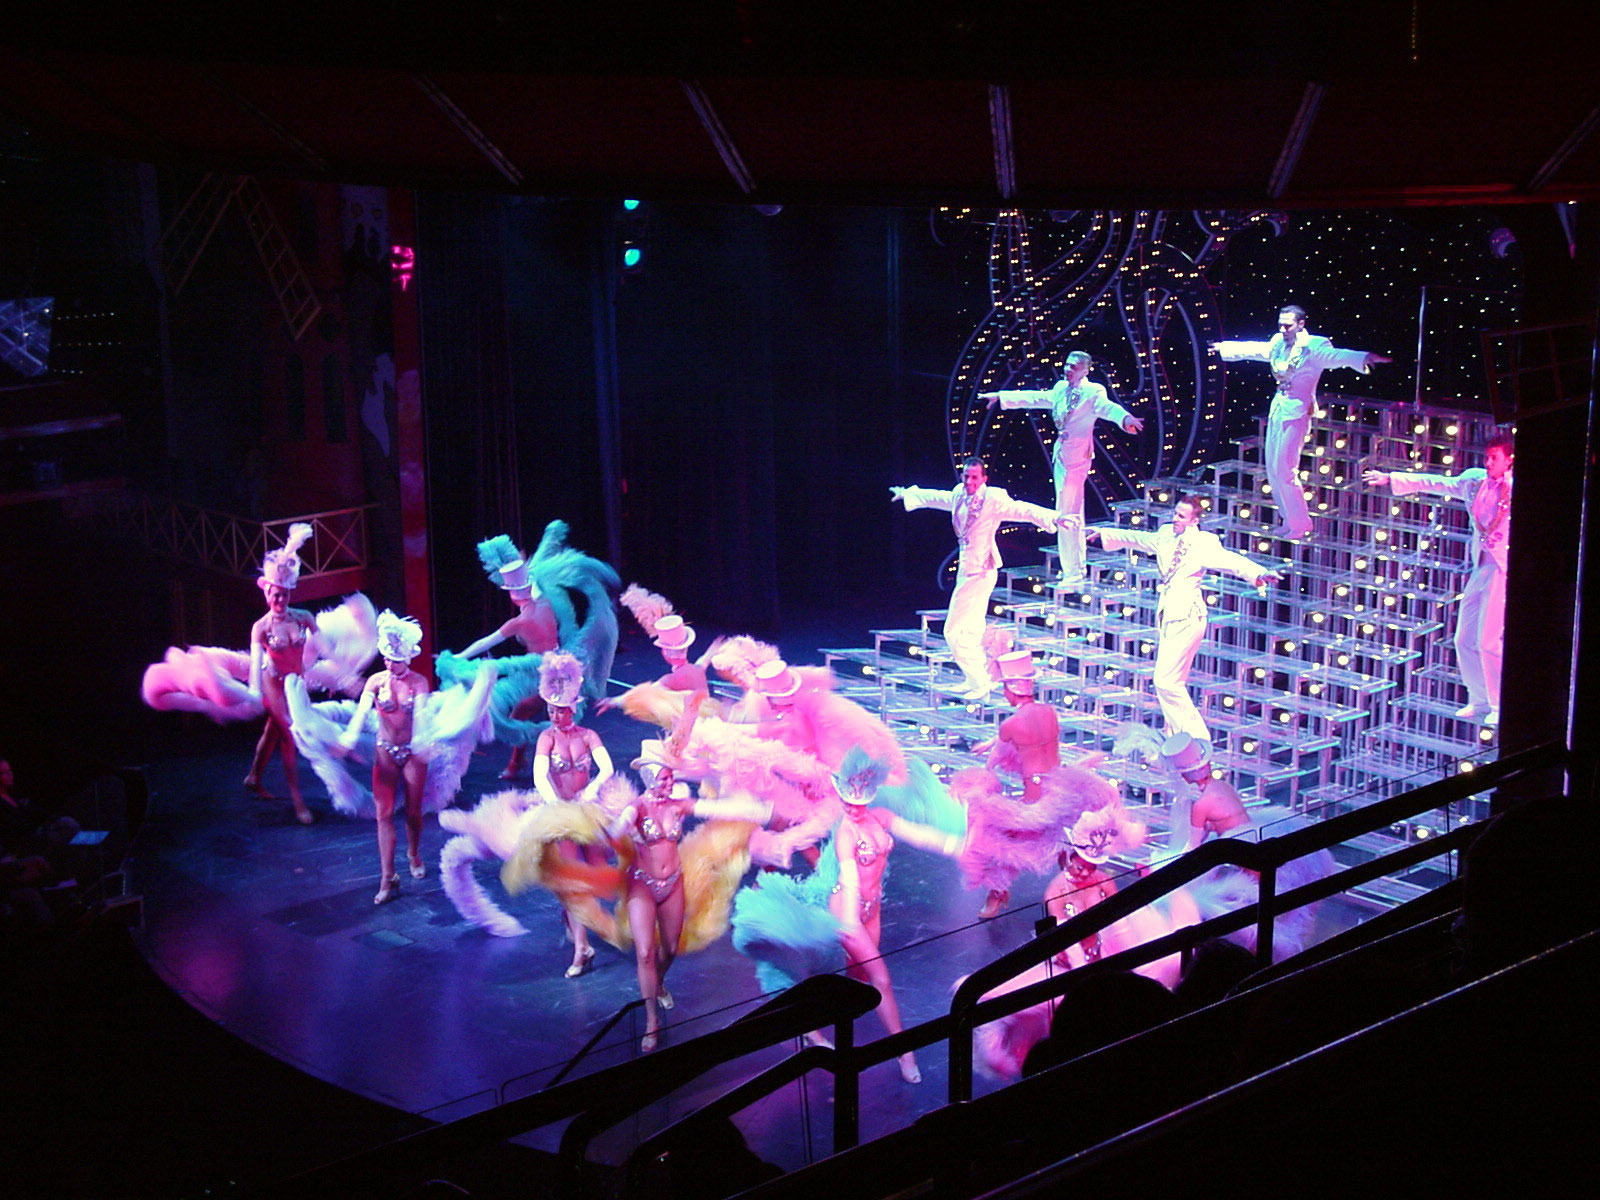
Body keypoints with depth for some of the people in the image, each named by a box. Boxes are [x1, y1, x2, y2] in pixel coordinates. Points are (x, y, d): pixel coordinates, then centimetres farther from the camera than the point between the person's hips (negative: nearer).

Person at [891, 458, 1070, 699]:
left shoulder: (993, 499, -16)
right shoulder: (959, 495, 6)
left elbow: (1020, 509, -27)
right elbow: (934, 497, 25)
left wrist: (1052, 517, -42)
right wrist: (907, 493, 39)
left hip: (980, 571, -8)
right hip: (966, 569, 8)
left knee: (954, 630, -5)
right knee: (970, 631, 18)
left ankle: (979, 682, 5)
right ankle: (982, 679, 32)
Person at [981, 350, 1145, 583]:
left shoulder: (1093, 392, -10)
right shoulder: (1061, 389, 11)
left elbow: (1107, 407, -28)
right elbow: (1034, 398, 21)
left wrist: (1126, 418, -50)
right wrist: (1000, 397, 25)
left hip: (1077, 457, -8)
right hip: (1062, 456, 8)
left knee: (1066, 515, -8)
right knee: (1072, 515, 16)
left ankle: (1072, 572, -1)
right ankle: (1076, 568, 27)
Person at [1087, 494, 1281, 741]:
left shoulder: (1204, 543, -10)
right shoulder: (1166, 535, 10)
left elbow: (1230, 560, -24)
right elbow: (1135, 538, 26)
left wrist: (1260, 573, -41)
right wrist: (1103, 533, 38)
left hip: (1186, 617, -7)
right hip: (1167, 613, 7)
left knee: (1166, 680, -12)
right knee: (1172, 681, 13)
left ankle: (1197, 738, -2)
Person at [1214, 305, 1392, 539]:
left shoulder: (1313, 347, -15)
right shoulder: (1278, 343, 5)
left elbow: (1336, 356, -31)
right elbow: (1253, 350, 22)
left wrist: (1365, 358, -50)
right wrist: (1224, 347, 35)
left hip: (1296, 412, -7)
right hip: (1277, 408, 7)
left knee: (1284, 469, -8)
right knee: (1272, 466, 10)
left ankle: (1300, 522, 7)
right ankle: (1288, 517, 24)